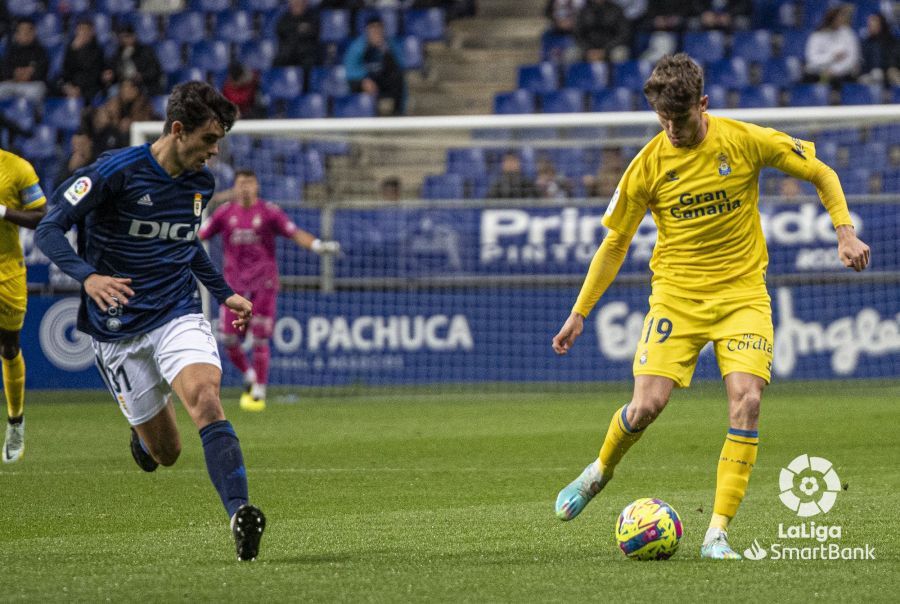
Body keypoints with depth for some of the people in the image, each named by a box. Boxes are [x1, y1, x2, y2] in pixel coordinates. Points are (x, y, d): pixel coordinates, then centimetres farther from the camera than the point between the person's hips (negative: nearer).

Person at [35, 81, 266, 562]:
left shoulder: (200, 183, 4)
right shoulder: (116, 172, -15)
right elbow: (49, 230, -17)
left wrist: (223, 293, 21)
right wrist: (88, 276, -34)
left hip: (178, 314, 3)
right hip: (117, 327, -3)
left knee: (205, 397, -28)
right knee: (166, 453, 3)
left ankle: (239, 513, -36)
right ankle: (144, 433, 42)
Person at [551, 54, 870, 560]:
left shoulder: (746, 140, -7)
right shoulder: (648, 166, -5)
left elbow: (821, 174, 5)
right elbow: (616, 243, 6)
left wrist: (846, 232, -7)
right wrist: (580, 314, 6)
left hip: (743, 293, 0)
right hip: (676, 294, 0)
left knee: (747, 400, -19)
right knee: (647, 405, -13)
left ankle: (718, 534, -13)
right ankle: (600, 472, 21)